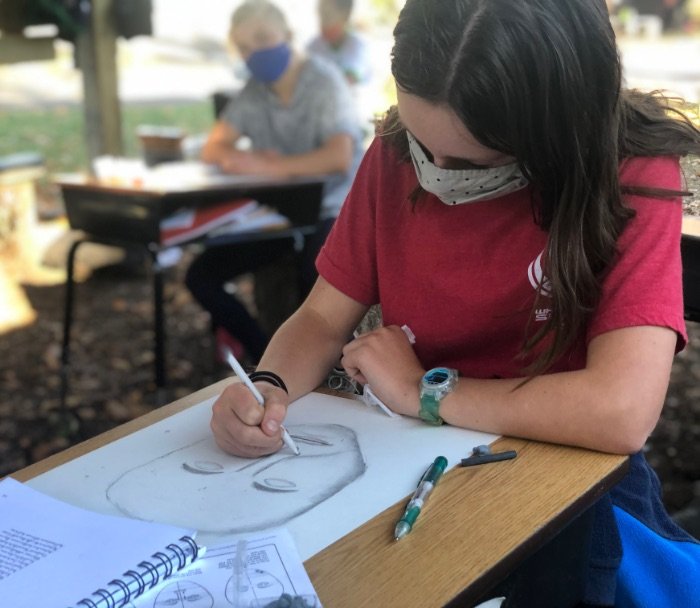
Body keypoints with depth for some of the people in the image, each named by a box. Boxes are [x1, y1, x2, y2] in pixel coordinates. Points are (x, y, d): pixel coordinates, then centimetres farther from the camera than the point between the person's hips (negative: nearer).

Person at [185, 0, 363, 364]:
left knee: (317, 275, -36)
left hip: (331, 210, -6)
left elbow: (340, 157, -26)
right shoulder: (253, 92, 5)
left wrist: (266, 166, -28)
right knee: (201, 275, -8)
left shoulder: (324, 82, -12)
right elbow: (213, 149, 3)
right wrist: (248, 158, -19)